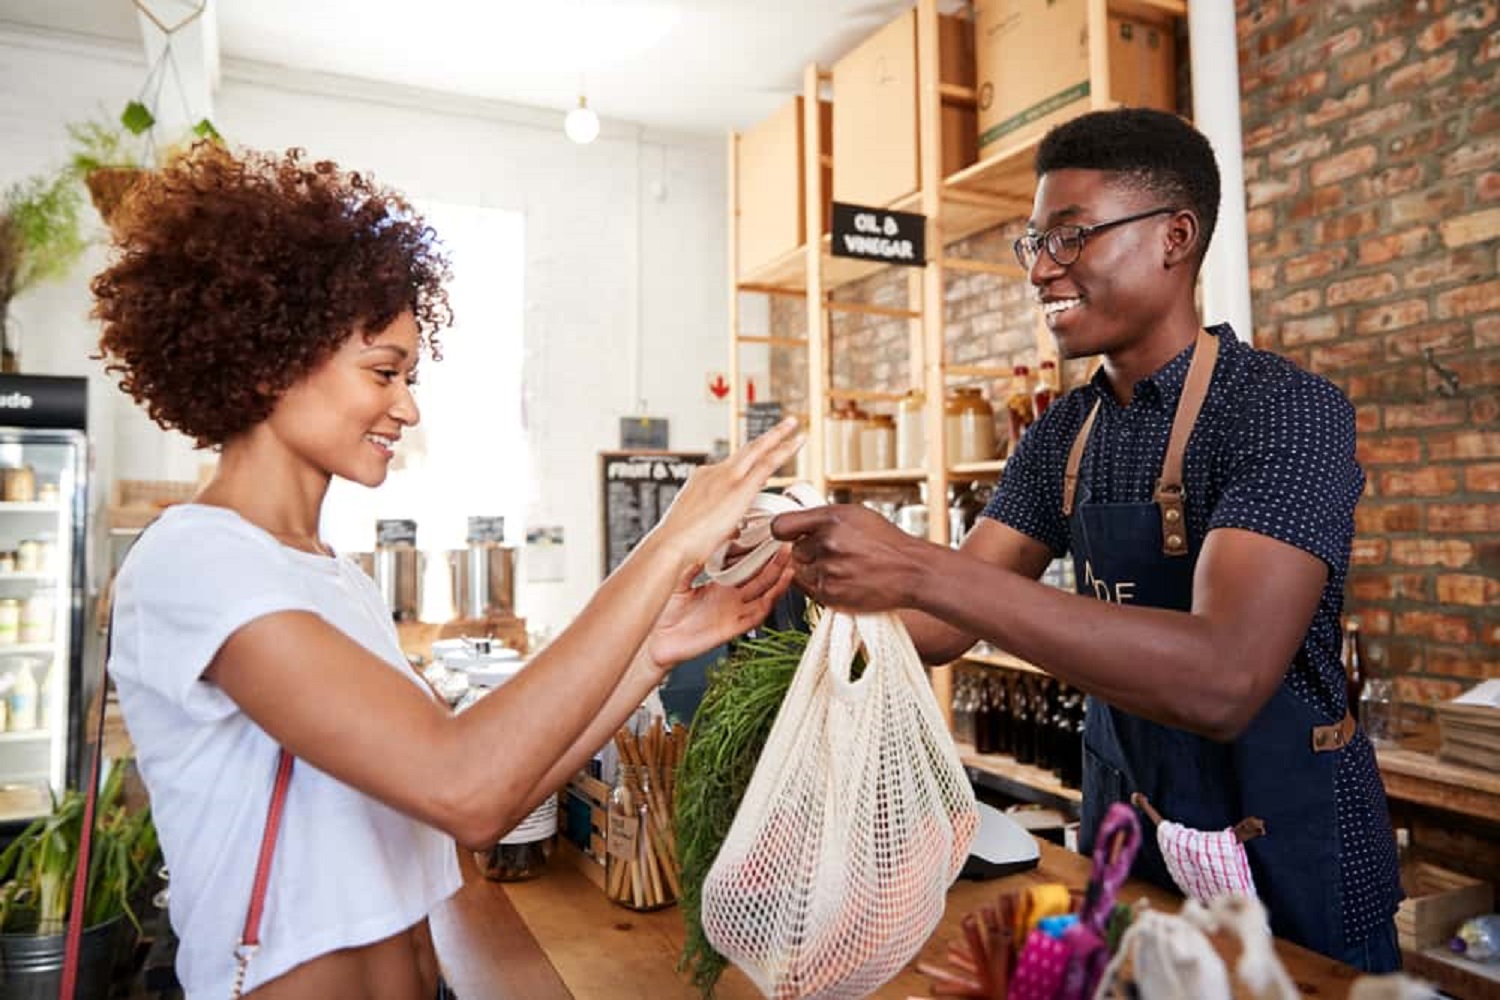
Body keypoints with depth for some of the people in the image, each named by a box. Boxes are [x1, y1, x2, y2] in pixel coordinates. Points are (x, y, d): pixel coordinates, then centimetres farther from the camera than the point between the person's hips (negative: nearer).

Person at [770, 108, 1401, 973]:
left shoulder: (1287, 411, -20)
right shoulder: (1061, 437, 0)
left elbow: (1222, 681, -34)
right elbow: (944, 626, -1)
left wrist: (917, 566, -40)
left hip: (1284, 845, -6)